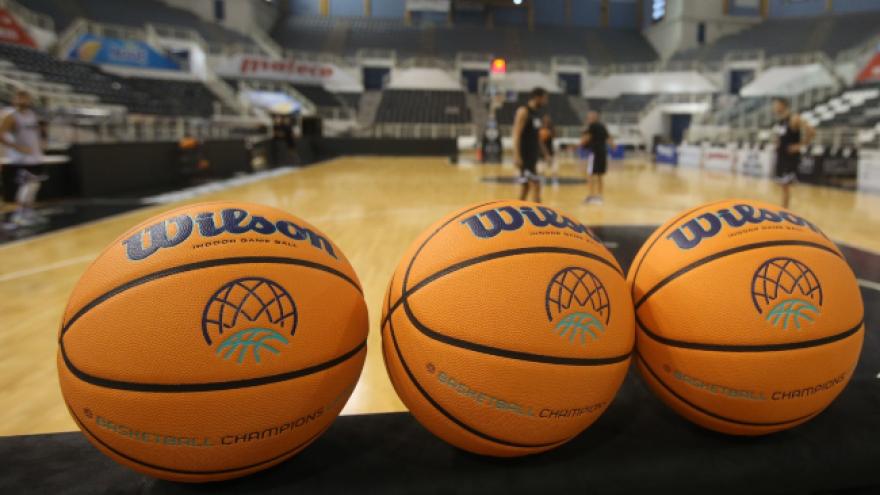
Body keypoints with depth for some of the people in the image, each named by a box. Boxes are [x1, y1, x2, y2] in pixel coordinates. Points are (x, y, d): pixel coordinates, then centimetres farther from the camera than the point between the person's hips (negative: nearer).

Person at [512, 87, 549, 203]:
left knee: (526, 186, 11)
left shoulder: (535, 113, 16)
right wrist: (516, 155, -27)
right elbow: (517, 134, -19)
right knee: (535, 184, -11)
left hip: (533, 154, 9)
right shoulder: (523, 111, -12)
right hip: (524, 155, -9)